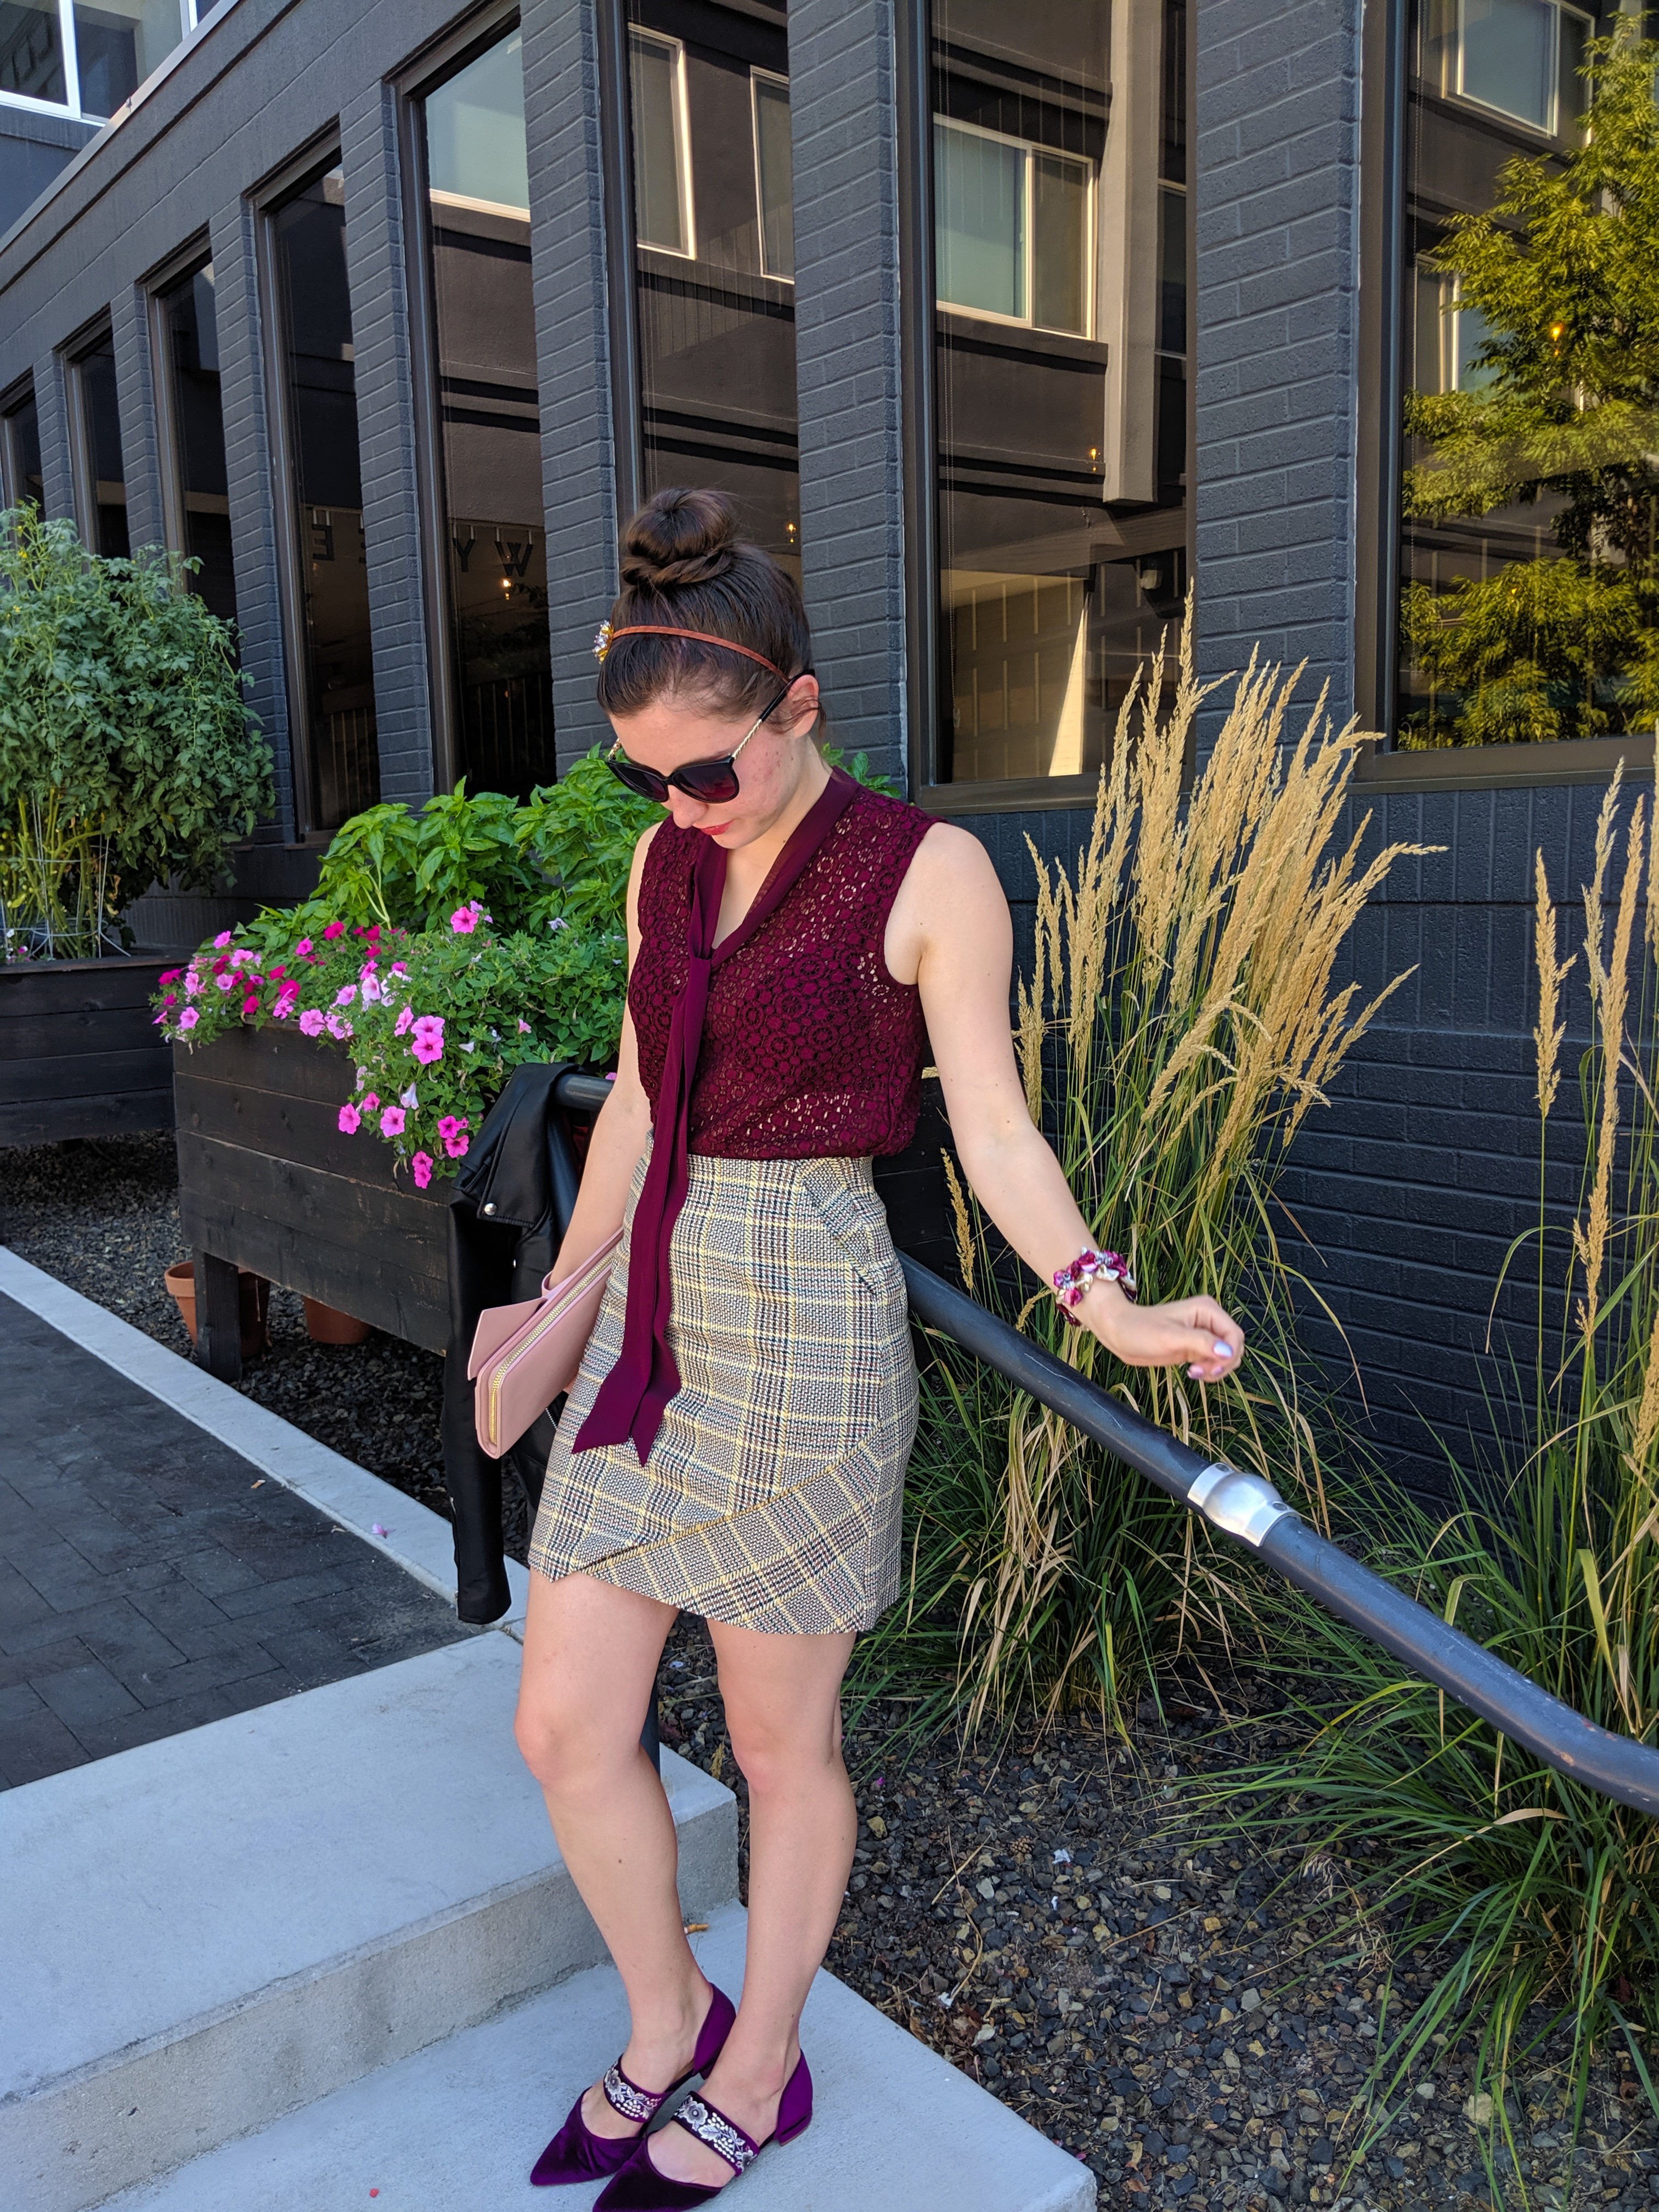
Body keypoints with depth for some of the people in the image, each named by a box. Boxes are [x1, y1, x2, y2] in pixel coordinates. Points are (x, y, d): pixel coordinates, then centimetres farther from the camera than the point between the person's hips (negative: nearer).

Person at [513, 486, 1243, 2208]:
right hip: (657, 1318, 6)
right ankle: (668, 2031, 37)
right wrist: (562, 1300, 21)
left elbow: (993, 1128, -8)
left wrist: (1103, 1303, -22)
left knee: (779, 1744, 11)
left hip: (808, 1325, -6)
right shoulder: (668, 862, 7)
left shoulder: (929, 874, -10)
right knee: (563, 1727, 10)